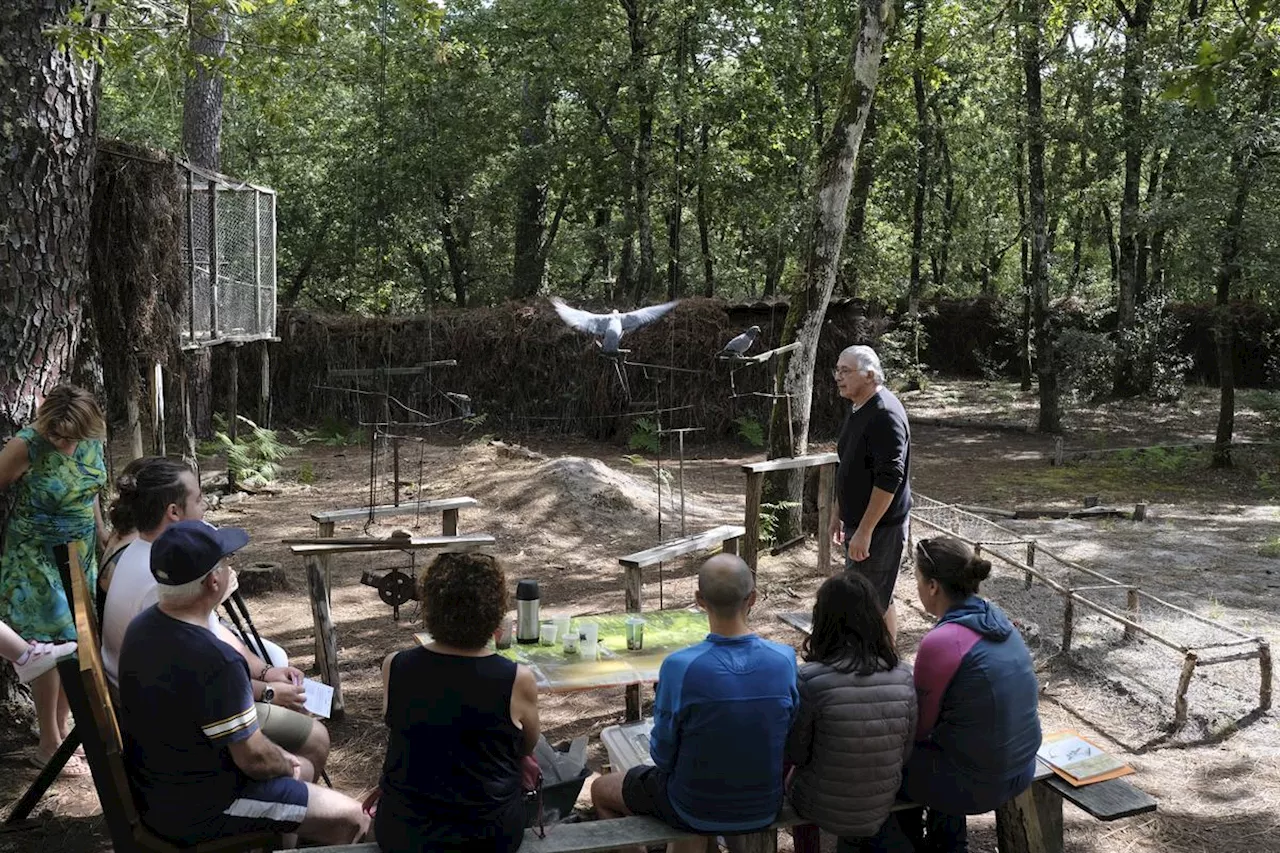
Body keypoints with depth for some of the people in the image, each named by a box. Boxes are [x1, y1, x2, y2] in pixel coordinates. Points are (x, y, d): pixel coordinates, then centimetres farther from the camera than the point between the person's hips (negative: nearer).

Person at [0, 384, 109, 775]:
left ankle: (63, 726, 25)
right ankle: (49, 745, 9)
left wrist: (100, 530, 15)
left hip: (80, 556, 6)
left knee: (75, 641, 10)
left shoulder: (91, 442, -3)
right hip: (37, 559, -6)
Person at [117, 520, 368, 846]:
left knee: (303, 769, 25)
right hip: (194, 810, -9)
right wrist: (286, 765, -2)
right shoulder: (215, 661, -32)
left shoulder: (144, 625, -4)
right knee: (350, 818, 1)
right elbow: (254, 758, -23)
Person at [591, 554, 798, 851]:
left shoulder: (680, 667, -28)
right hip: (764, 810, 4)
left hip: (696, 814, -4)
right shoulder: (785, 660, -18)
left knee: (601, 789, 24)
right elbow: (790, 739, -2)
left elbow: (663, 756, -16)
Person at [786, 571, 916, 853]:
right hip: (880, 807, 4)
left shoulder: (810, 679, -24)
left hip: (821, 807, -4)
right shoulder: (903, 677, -12)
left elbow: (795, 754, -13)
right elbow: (905, 751, -2)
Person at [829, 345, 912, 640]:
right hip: (859, 521, 10)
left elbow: (889, 479, -26)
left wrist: (864, 531, -26)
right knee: (877, 598, 17)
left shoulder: (885, 415, -21)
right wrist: (838, 512, 21)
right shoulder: (858, 409, 10)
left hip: (880, 526, -10)